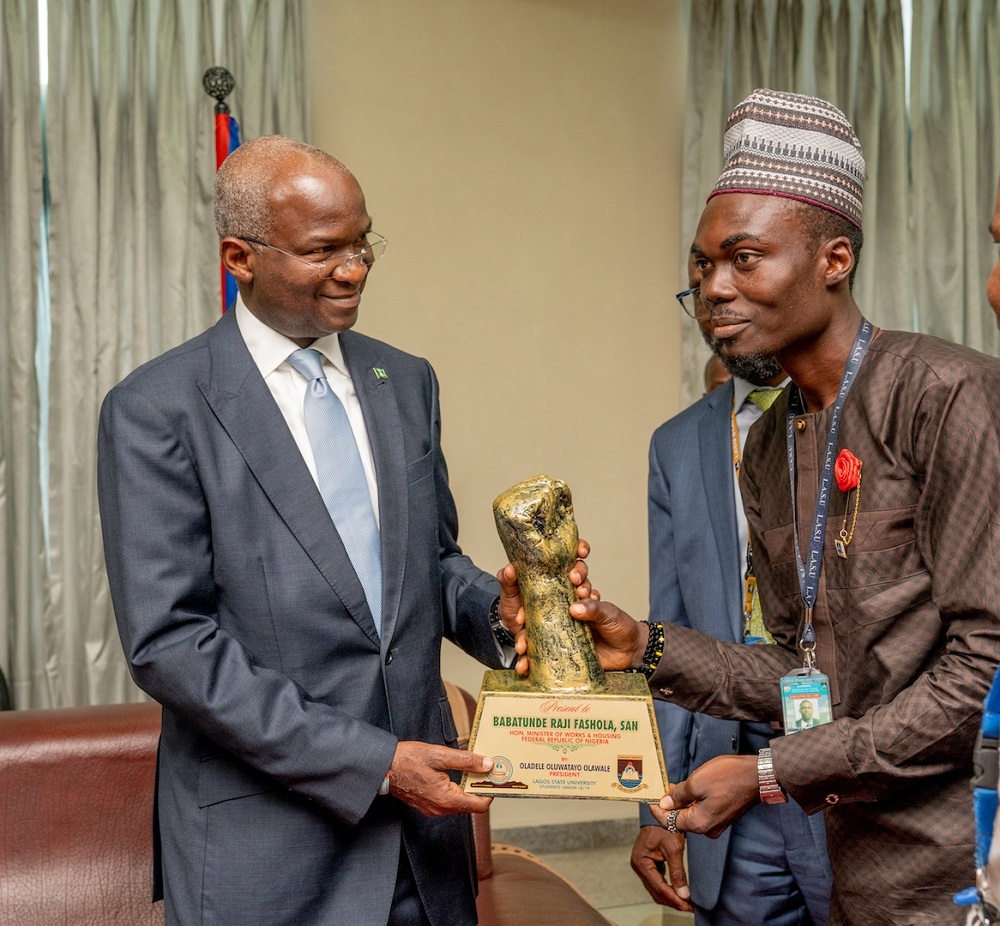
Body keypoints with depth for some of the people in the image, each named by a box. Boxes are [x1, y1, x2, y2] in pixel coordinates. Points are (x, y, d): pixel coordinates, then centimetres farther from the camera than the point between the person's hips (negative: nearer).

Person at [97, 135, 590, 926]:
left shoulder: (407, 382, 9)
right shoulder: (156, 411, -9)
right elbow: (168, 640, -14)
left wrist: (496, 609, -6)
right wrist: (371, 762, -17)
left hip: (419, 806, 5)